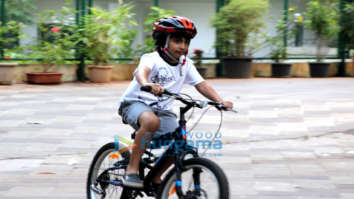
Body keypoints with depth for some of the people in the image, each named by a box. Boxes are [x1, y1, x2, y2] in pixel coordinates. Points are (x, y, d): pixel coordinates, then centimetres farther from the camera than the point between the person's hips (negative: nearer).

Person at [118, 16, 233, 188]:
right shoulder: (152, 59, -16)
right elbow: (142, 71, -37)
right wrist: (147, 84, -61)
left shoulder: (186, 64, 3)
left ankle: (156, 177, 11)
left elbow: (201, 84, -2)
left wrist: (219, 100, -20)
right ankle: (131, 169, -26)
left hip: (162, 109, 6)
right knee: (151, 121, -39)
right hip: (135, 103, -6)